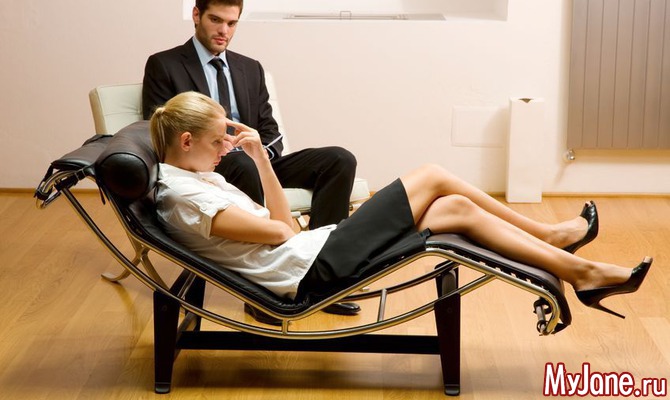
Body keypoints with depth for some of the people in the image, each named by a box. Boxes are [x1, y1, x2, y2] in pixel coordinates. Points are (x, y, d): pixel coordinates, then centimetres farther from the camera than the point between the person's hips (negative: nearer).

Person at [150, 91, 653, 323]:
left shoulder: (190, 179, 15)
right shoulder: (184, 195, -16)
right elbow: (278, 231, -15)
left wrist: (260, 156, 7)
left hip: (316, 260, 10)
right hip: (315, 269, -10)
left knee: (456, 209, 4)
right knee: (434, 177, -8)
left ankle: (578, 271, 14)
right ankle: (554, 237, 6)